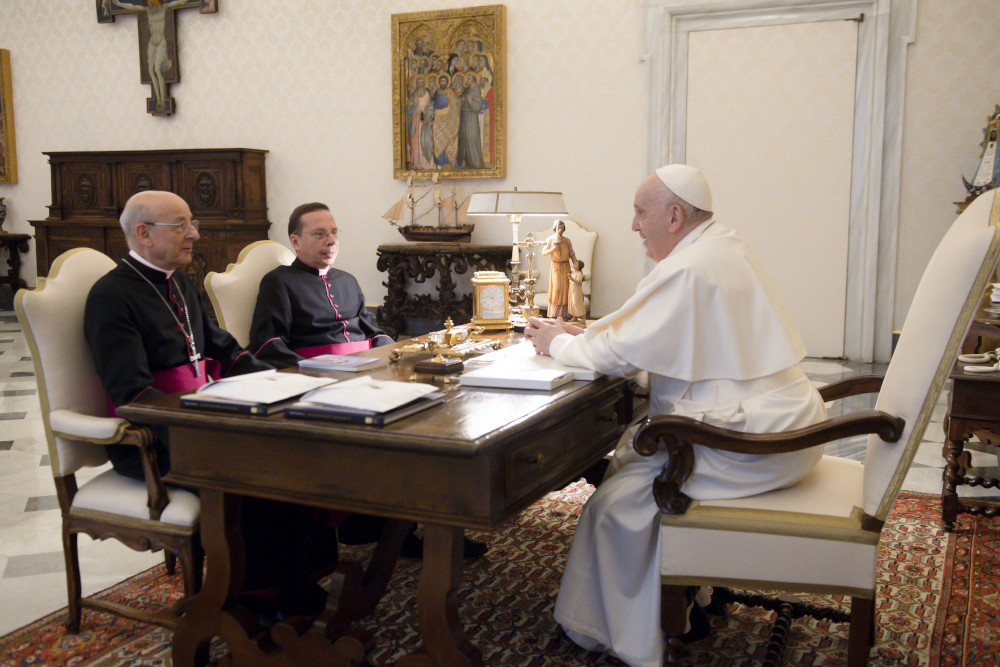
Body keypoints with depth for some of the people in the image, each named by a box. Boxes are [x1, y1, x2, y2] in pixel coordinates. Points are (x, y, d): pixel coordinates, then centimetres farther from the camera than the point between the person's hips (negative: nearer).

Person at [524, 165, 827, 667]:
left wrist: (558, 343, 3)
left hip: (752, 442, -11)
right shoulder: (724, 247, 13)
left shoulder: (687, 271, -20)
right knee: (633, 449, 17)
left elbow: (618, 356, -15)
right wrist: (584, 333, 16)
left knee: (619, 501, -9)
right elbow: (650, 332, 22)